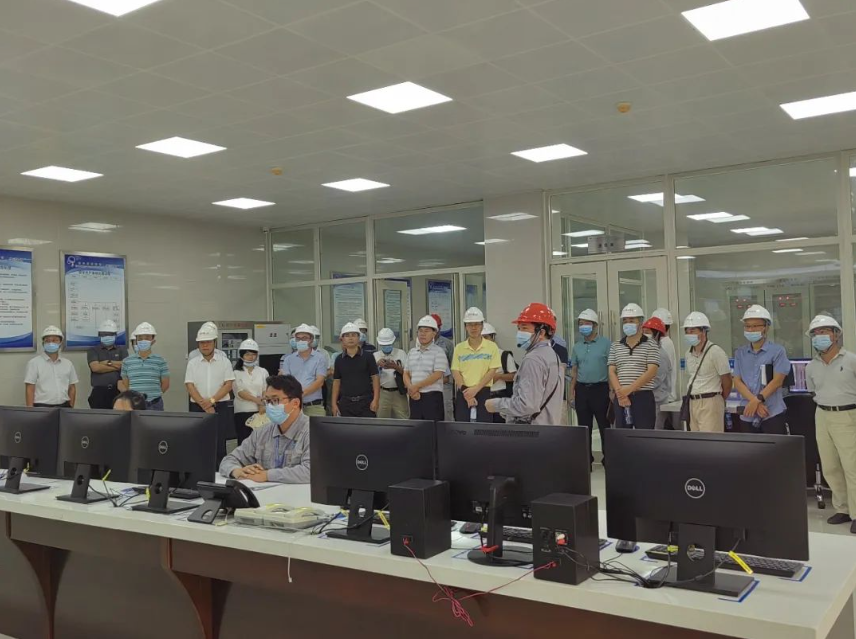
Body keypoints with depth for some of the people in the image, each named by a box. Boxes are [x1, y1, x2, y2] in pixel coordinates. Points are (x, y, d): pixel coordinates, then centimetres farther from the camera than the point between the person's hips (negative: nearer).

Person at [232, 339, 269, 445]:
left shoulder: (263, 372, 10)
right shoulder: (236, 373, 3)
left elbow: (266, 391, 4)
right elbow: (239, 392, -7)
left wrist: (262, 405, -15)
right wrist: (257, 400, -18)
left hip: (259, 412, 2)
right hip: (242, 412, -1)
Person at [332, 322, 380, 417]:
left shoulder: (368, 357, 1)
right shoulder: (339, 360, 9)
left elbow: (375, 378, 0)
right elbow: (336, 382, 11)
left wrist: (376, 400, -9)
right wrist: (334, 403, 4)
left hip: (366, 402, -2)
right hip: (346, 403, 2)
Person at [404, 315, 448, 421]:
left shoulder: (438, 352, -3)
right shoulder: (412, 352, 15)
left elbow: (437, 375, -13)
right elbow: (406, 374, 13)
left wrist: (416, 386, -13)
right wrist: (411, 389, -6)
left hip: (432, 396, -5)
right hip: (414, 397, 5)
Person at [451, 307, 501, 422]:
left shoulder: (491, 347, 1)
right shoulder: (459, 348, 6)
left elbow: (492, 371, -4)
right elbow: (455, 372, 1)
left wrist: (475, 389, -13)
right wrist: (467, 394, -9)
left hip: (483, 392, -1)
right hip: (463, 393, 2)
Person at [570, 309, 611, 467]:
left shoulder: (605, 344, -3)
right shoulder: (577, 346, 11)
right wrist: (572, 393, 9)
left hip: (600, 389, -4)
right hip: (581, 389, 4)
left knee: (604, 426, 1)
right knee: (584, 427, 8)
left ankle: (608, 458, 10)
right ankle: (586, 459, 16)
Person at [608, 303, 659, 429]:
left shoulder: (651, 345, 1)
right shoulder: (615, 346, 12)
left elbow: (651, 372, -9)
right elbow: (612, 372, 6)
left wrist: (629, 389, -17)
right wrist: (620, 393, -10)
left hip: (643, 397, -4)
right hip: (620, 398, 4)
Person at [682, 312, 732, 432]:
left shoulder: (715, 352, -10)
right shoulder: (688, 354, 12)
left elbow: (727, 381, -5)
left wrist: (719, 400, 8)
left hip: (710, 403, -7)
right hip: (693, 403, 7)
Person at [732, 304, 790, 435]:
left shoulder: (777, 351, -1)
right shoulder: (740, 353, 10)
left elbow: (777, 381, -8)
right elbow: (737, 382, 4)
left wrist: (757, 400, -15)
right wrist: (756, 402, -10)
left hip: (773, 414, -4)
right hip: (747, 415, 4)